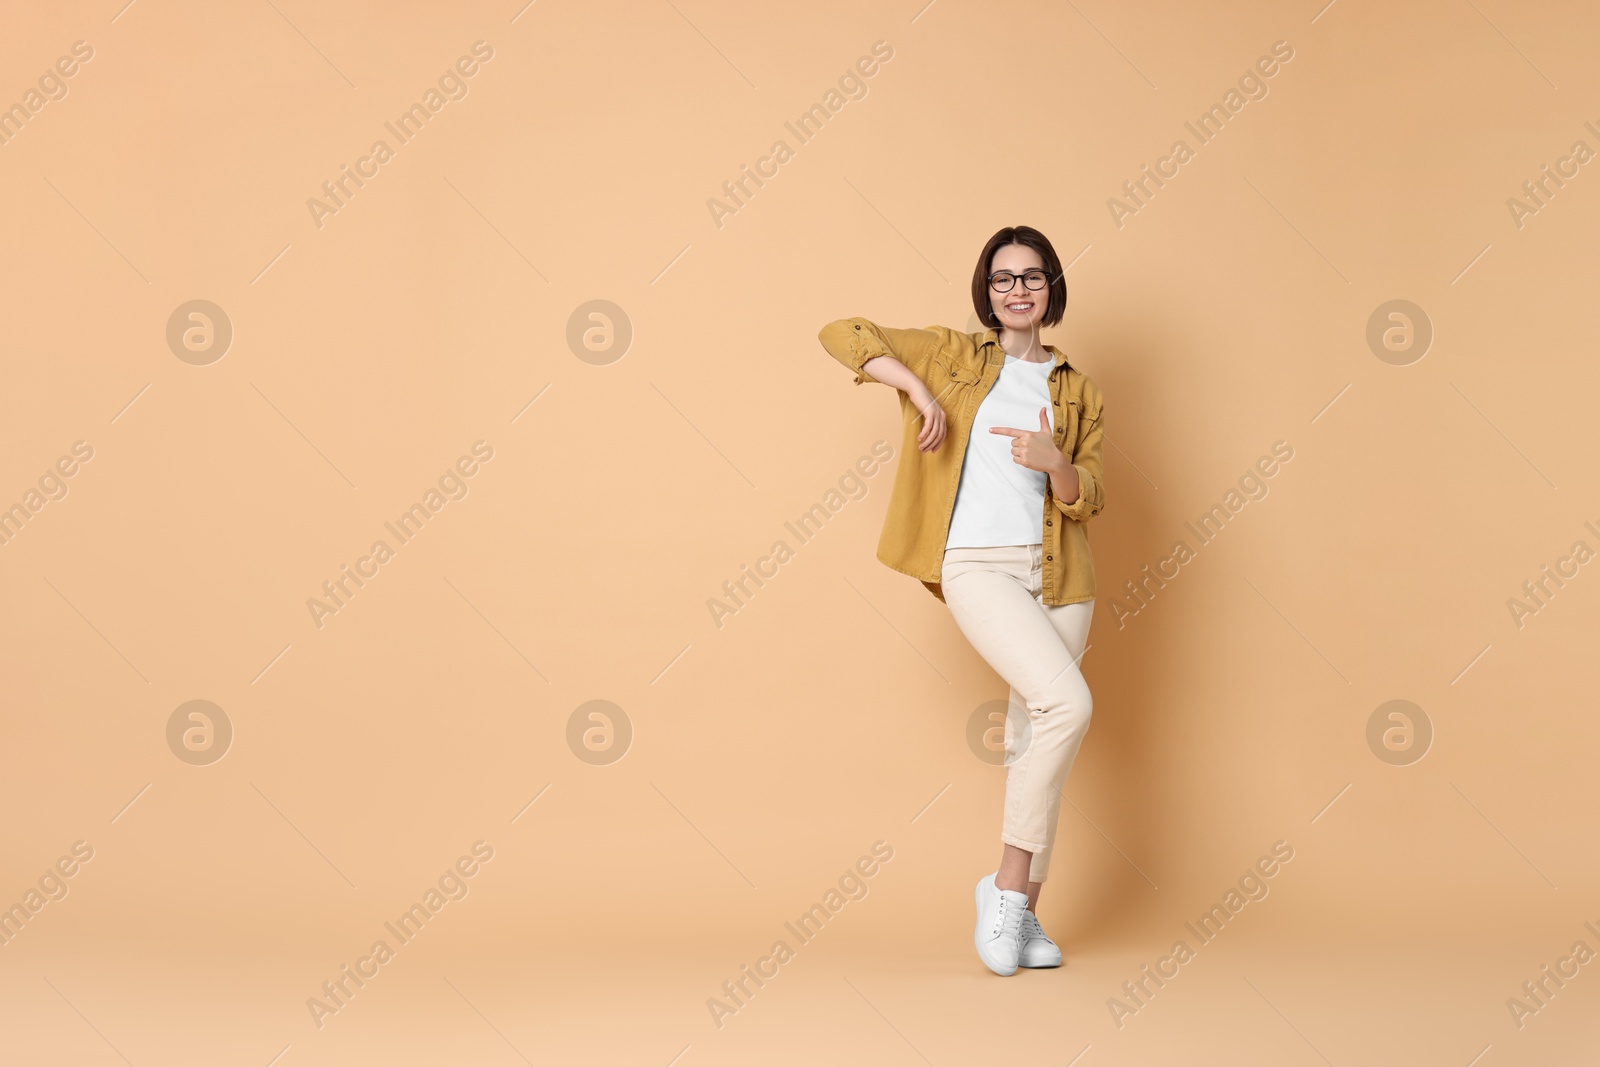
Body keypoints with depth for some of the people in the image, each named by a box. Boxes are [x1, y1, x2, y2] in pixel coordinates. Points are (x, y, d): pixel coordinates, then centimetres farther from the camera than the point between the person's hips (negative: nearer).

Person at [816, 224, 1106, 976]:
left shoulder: (1077, 392, 14)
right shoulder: (952, 356, 9)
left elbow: (1088, 501, 7)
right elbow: (840, 334, 6)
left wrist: (1052, 462, -14)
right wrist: (914, 385, -7)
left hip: (1056, 574, 4)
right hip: (977, 567, -4)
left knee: (1032, 738, 6)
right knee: (1068, 703, -22)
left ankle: (1021, 912, 17)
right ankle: (1006, 883, -9)